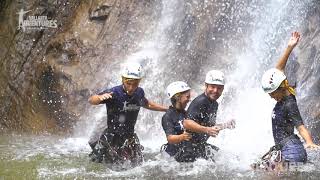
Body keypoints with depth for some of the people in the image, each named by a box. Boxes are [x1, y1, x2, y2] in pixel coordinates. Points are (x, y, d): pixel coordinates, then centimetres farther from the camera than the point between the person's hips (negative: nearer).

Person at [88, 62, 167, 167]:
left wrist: (167, 109, 29)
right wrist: (100, 97, -51)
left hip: (130, 136, 5)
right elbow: (91, 100, -27)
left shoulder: (139, 92, -2)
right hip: (112, 137, -4)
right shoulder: (114, 93, -19)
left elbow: (145, 103, 21)